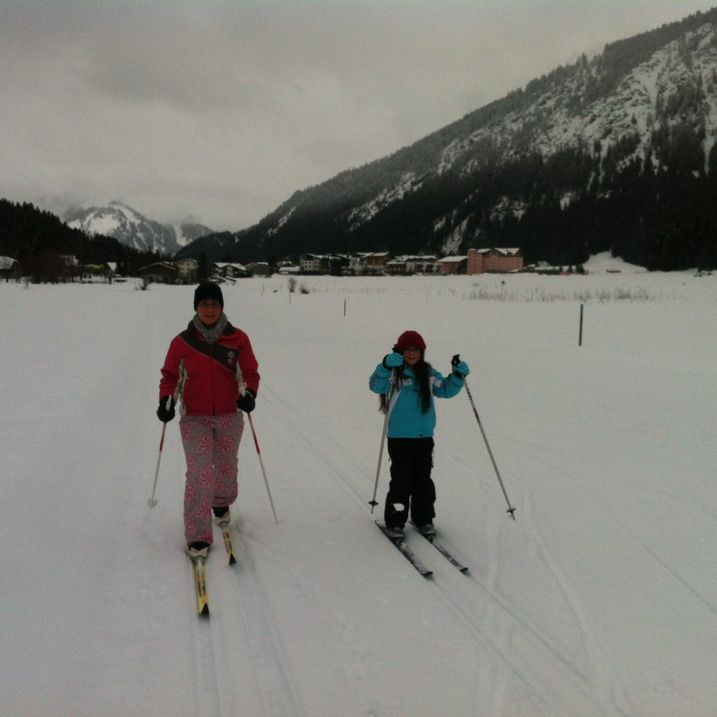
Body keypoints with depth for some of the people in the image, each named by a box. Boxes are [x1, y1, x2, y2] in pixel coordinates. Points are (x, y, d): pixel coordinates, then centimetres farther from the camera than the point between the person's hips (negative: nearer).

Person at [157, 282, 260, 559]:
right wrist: (166, 400, -10)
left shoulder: (238, 339, -2)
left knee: (226, 467, 17)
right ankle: (198, 536, -4)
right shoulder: (181, 342, -3)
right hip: (194, 419, -1)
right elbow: (170, 376, 6)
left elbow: (250, 372, 3)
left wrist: (249, 393, -16)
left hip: (229, 417, 2)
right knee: (200, 474, -11)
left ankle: (222, 503, 48)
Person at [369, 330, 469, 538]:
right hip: (399, 437, -4)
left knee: (423, 480, 10)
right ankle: (395, 521, 10)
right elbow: (375, 386, -21)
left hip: (424, 437, 4)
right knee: (401, 480, -2)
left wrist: (458, 376, -5)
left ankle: (423, 519, 24)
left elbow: (445, 390, 13)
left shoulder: (428, 374, 9)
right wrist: (386, 366, -38)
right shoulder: (393, 373, -5)